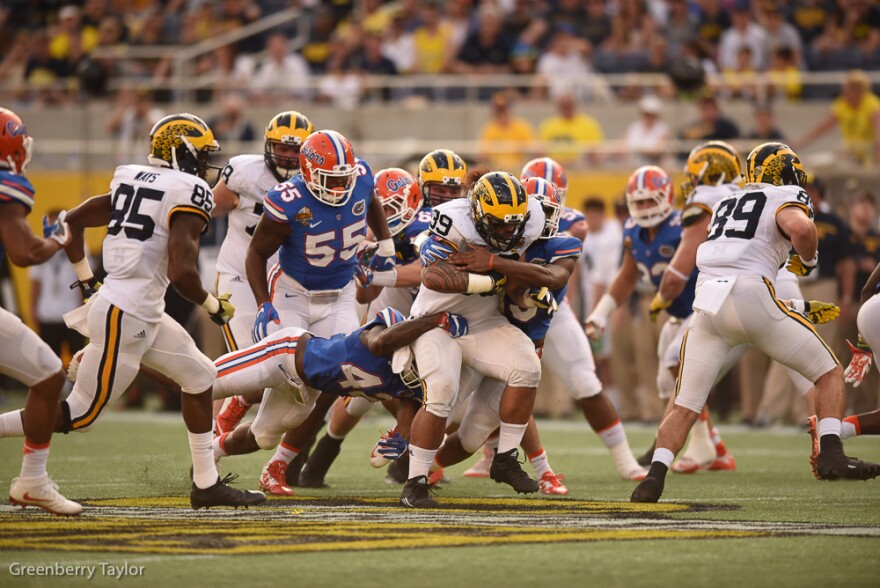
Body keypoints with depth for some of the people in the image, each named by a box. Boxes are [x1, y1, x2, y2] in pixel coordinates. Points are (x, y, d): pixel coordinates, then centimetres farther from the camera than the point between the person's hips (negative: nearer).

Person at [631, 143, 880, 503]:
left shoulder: (725, 205, 29)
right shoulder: (786, 198, 9)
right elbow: (801, 229, -12)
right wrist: (808, 260, 7)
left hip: (708, 304, 5)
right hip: (752, 295, -5)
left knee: (685, 407, 9)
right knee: (829, 374, 11)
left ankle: (656, 474, -11)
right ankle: (831, 456, -4)